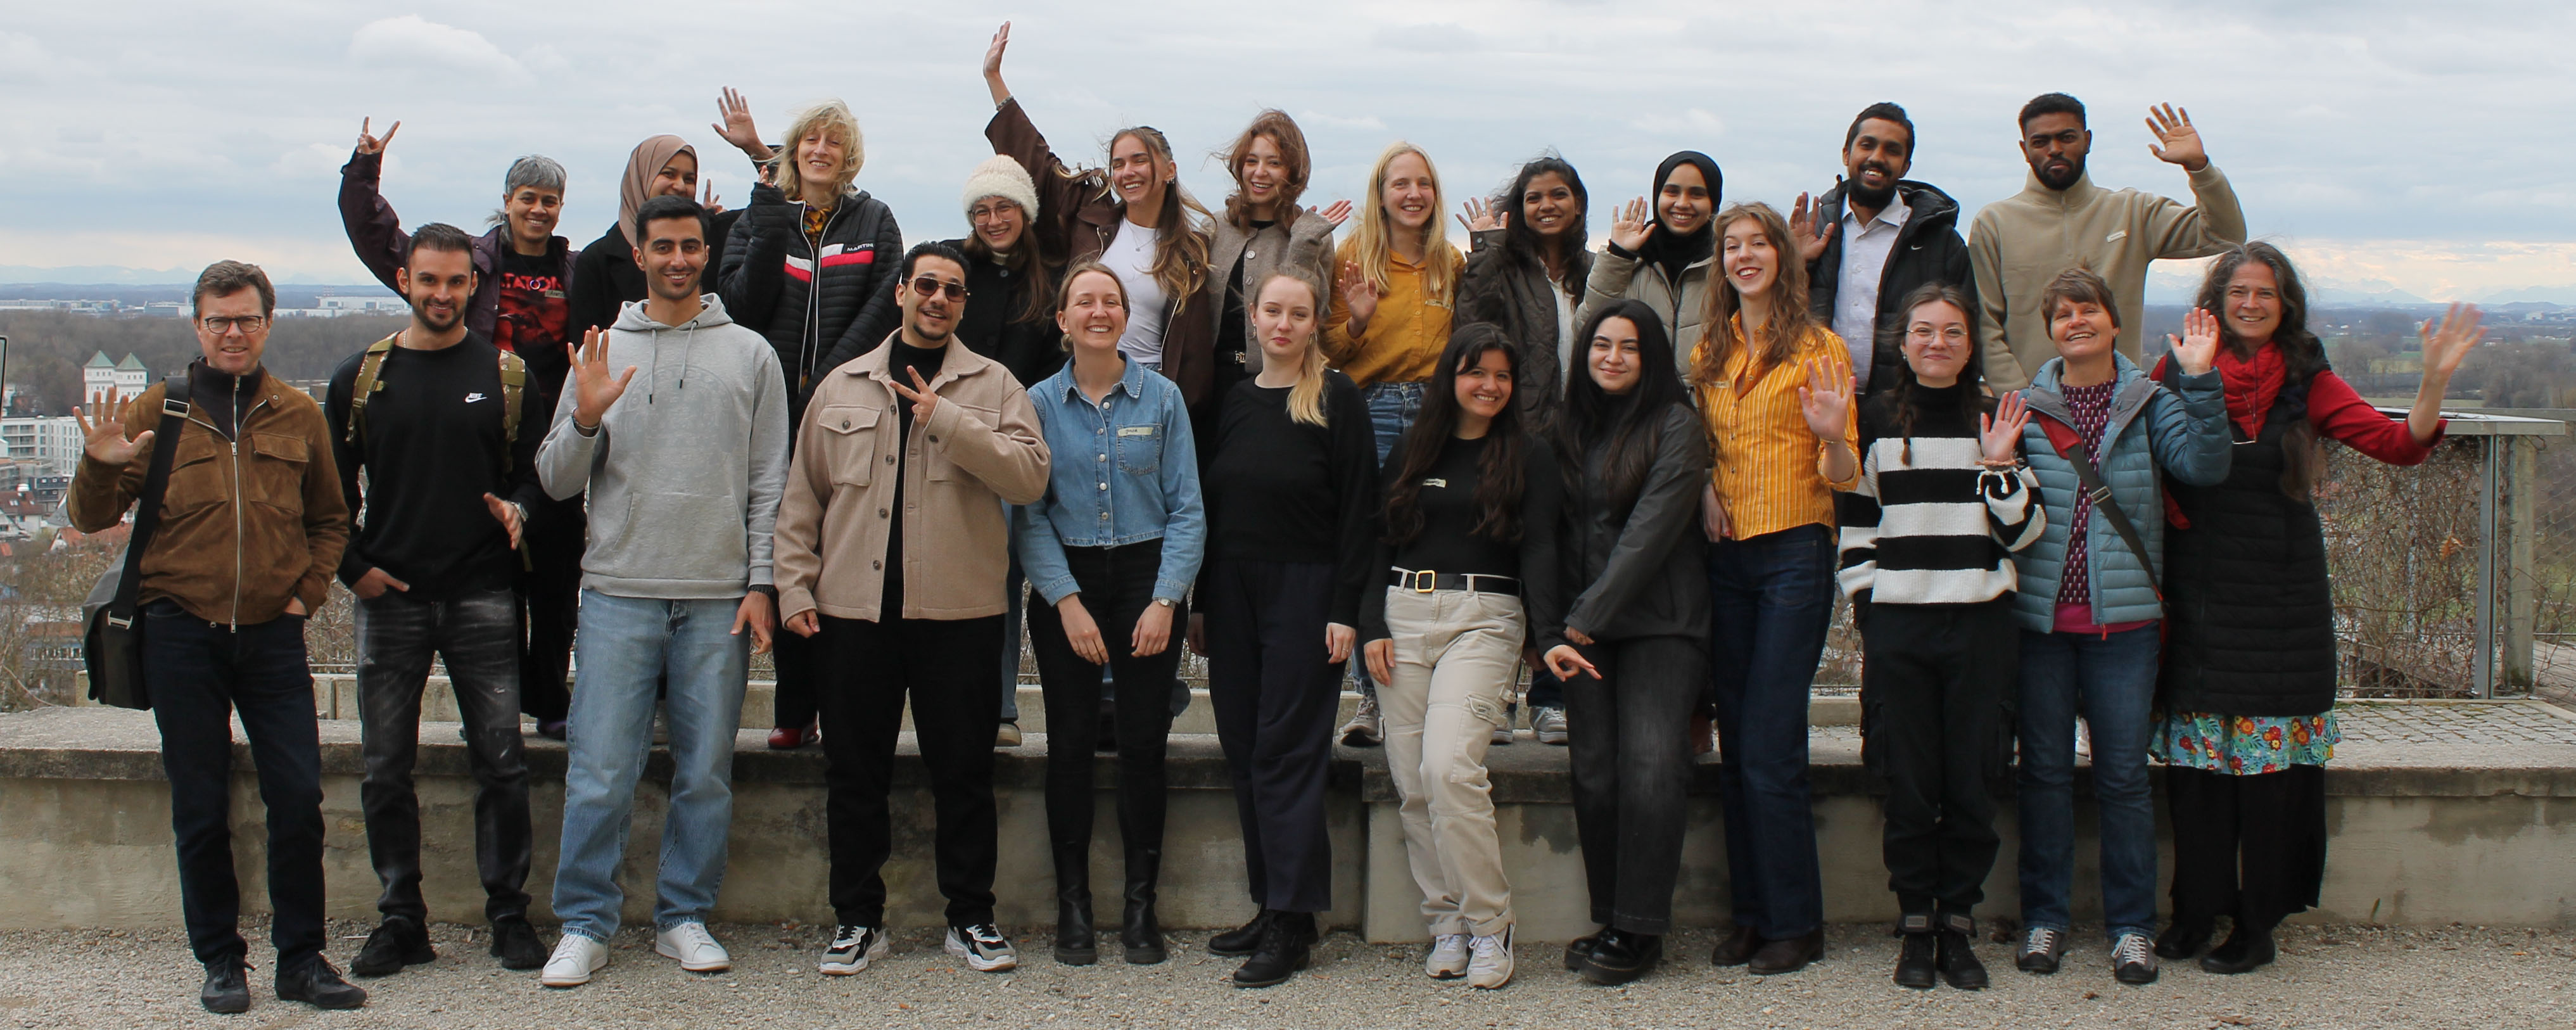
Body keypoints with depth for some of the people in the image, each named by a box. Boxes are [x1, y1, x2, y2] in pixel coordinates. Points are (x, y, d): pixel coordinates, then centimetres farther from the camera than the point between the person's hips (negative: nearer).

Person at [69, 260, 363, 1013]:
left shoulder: (298, 415, 9)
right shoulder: (158, 412, 4)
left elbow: (330, 517, 20)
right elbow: (92, 520, 6)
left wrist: (309, 590, 7)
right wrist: (100, 466, -14)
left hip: (273, 634, 1)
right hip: (182, 634, -1)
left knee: (298, 798, -1)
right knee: (201, 808, 4)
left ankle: (301, 958, 10)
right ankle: (220, 960, 15)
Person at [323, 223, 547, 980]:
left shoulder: (506, 375, 6)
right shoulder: (361, 377, 7)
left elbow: (538, 466, 8)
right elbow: (331, 486, 11)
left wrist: (519, 508, -13)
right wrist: (351, 567, 0)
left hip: (481, 597, -1)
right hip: (390, 598, 1)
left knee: (501, 762, -2)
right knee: (385, 769, 4)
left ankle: (509, 913, 9)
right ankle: (401, 920, 13)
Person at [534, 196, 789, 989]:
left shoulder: (750, 354, 9)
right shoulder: (601, 351, 9)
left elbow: (769, 483, 7)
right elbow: (556, 479, 8)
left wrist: (760, 583, -1)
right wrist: (585, 420, -11)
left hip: (719, 597, 0)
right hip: (620, 593, 0)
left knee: (707, 772, 4)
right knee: (600, 773, -3)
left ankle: (684, 916, 16)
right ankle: (585, 925, 8)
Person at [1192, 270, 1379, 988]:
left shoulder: (1336, 401, -4)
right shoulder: (1234, 402, 11)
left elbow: (1357, 510, -8)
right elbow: (1211, 505, 14)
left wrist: (1345, 611, -14)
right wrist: (1199, 604, 10)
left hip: (1304, 591, -6)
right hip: (1231, 591, 6)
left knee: (1286, 752, -6)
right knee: (1243, 750, 7)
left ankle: (1293, 921, -2)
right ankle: (1269, 904, 15)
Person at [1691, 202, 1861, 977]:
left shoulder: (1819, 348, -2)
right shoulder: (1708, 353, 12)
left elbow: (1844, 476, -4)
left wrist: (1833, 435, -25)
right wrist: (1702, 489, 2)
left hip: (1795, 551, -5)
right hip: (1725, 555, 5)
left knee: (1771, 747, -8)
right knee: (1736, 745, 7)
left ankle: (1796, 922, 2)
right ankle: (1752, 912, 15)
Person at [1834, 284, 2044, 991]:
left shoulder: (1997, 421, 8)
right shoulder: (1876, 421, 7)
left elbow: (2022, 534, 5)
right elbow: (1854, 522, 8)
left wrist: (2000, 465, -9)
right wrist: (1866, 606, 0)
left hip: (1980, 622, 1)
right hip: (1897, 624, 0)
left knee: (1973, 785, 1)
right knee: (1908, 786, 1)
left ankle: (1958, 926, 11)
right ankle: (1915, 926, 11)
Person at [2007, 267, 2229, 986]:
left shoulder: (2149, 403, 4)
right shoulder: (2025, 408, 4)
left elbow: (2203, 464, -12)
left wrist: (2199, 381, -20)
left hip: (2124, 617, 0)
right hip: (2040, 616, 1)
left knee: (2124, 775, 2)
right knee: (2044, 771, 7)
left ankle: (2131, 926, 12)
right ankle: (2043, 919, 18)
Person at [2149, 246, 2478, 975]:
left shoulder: (2307, 384, 3)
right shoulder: (2176, 373, 3)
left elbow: (2401, 445, -5)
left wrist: (2435, 380, -19)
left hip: (2279, 594, 0)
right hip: (2195, 595, 0)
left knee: (2272, 757, 0)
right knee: (2194, 756, 2)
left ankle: (2257, 923, 8)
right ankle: (2194, 910, 14)